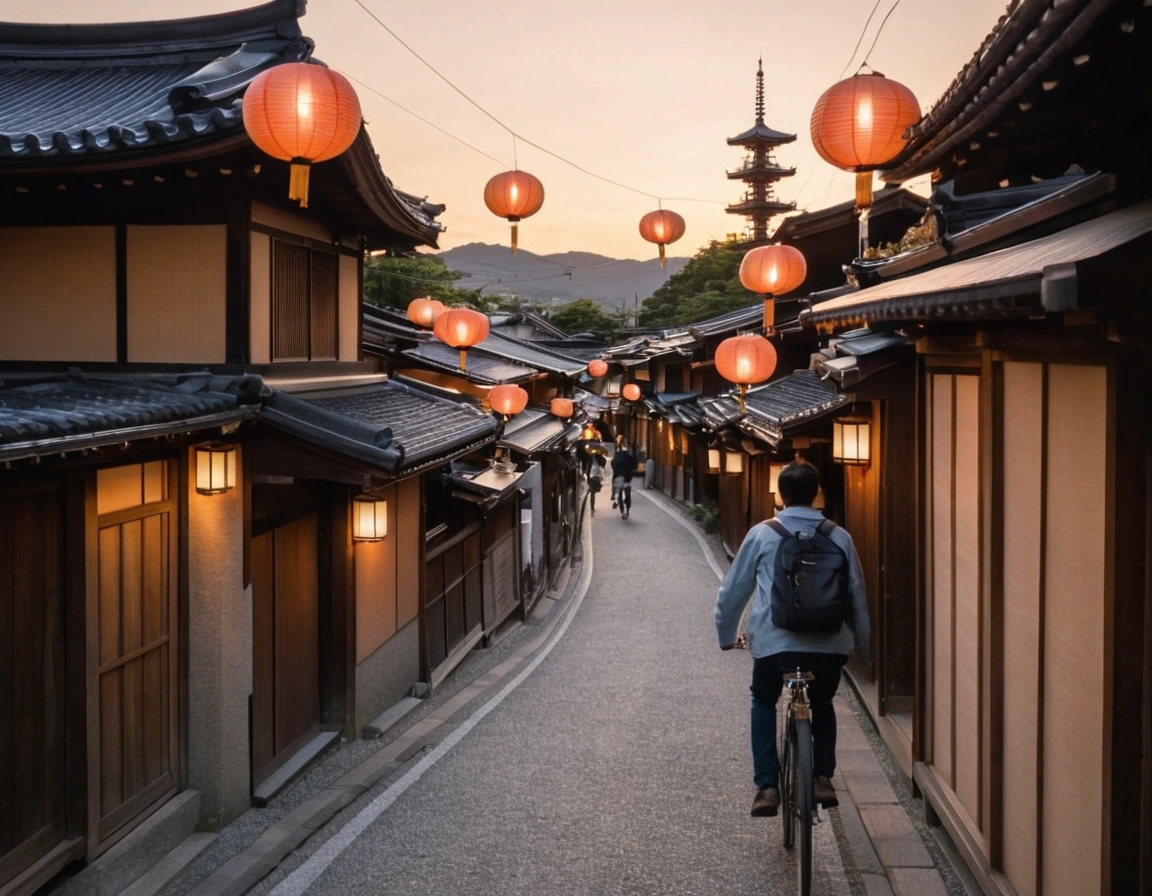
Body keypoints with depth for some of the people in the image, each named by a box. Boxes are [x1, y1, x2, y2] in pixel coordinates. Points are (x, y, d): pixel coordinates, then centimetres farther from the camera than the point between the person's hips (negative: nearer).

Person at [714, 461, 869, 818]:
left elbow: (733, 589, 9)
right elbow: (857, 594, 13)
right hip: (829, 644, 2)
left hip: (773, 641, -2)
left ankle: (767, 786, 12)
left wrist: (726, 634, 24)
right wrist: (863, 645, 25)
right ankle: (824, 778, 15)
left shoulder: (762, 534, 2)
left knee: (763, 703, 25)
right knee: (823, 704, 30)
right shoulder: (839, 538, 6)